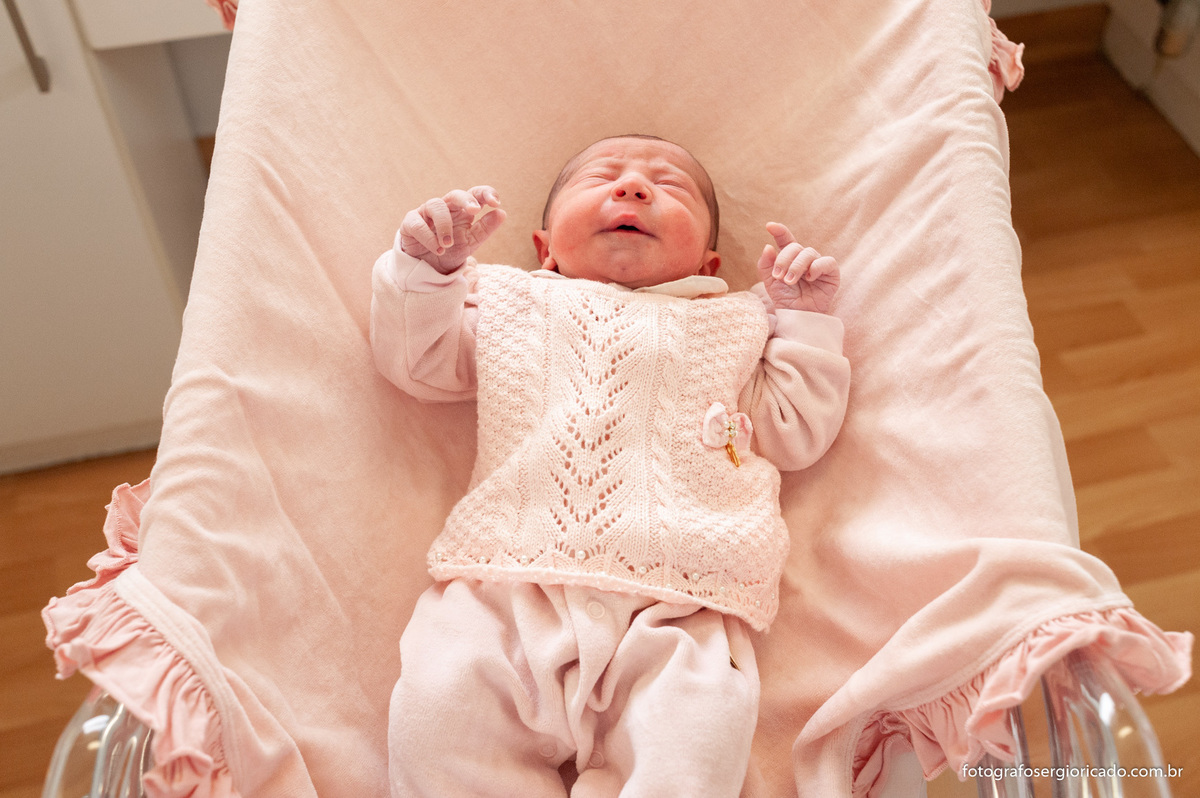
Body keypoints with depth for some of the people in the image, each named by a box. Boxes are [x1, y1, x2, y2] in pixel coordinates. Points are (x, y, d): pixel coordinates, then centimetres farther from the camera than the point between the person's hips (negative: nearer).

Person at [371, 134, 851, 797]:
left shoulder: (733, 326, 25)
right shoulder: (510, 302, 25)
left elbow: (795, 432, 22)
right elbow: (414, 360, 23)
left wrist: (802, 319, 17)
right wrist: (427, 268, 7)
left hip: (672, 607, 0)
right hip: (506, 585, 1)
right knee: (438, 706, -22)